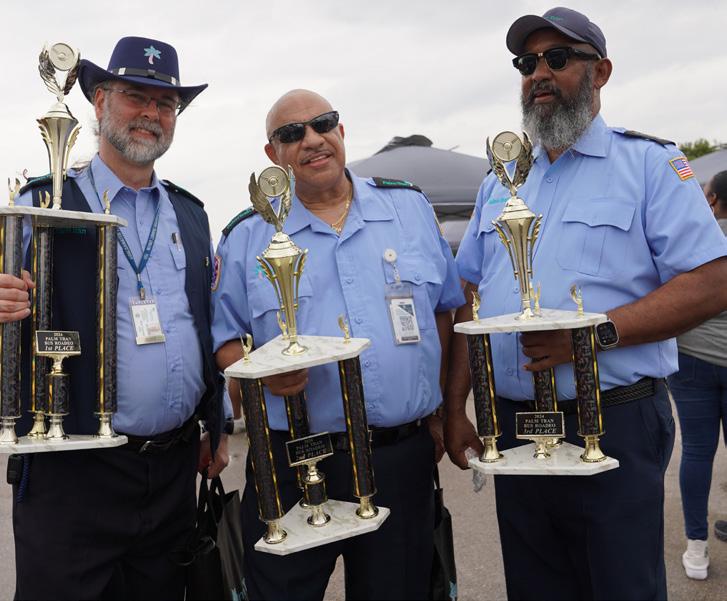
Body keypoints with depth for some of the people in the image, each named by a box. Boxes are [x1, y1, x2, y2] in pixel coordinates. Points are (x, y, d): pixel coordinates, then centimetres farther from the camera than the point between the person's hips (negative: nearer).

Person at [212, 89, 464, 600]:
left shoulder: (410, 208, 7)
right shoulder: (247, 237, 3)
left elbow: (443, 310, 13)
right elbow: (225, 342, 6)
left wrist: (440, 410, 8)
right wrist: (260, 371, -16)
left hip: (404, 459, 2)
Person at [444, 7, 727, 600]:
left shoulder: (650, 164, -3)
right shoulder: (500, 182, 13)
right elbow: (468, 300, 12)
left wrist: (597, 332, -23)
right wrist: (455, 409, 5)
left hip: (615, 427, -4)